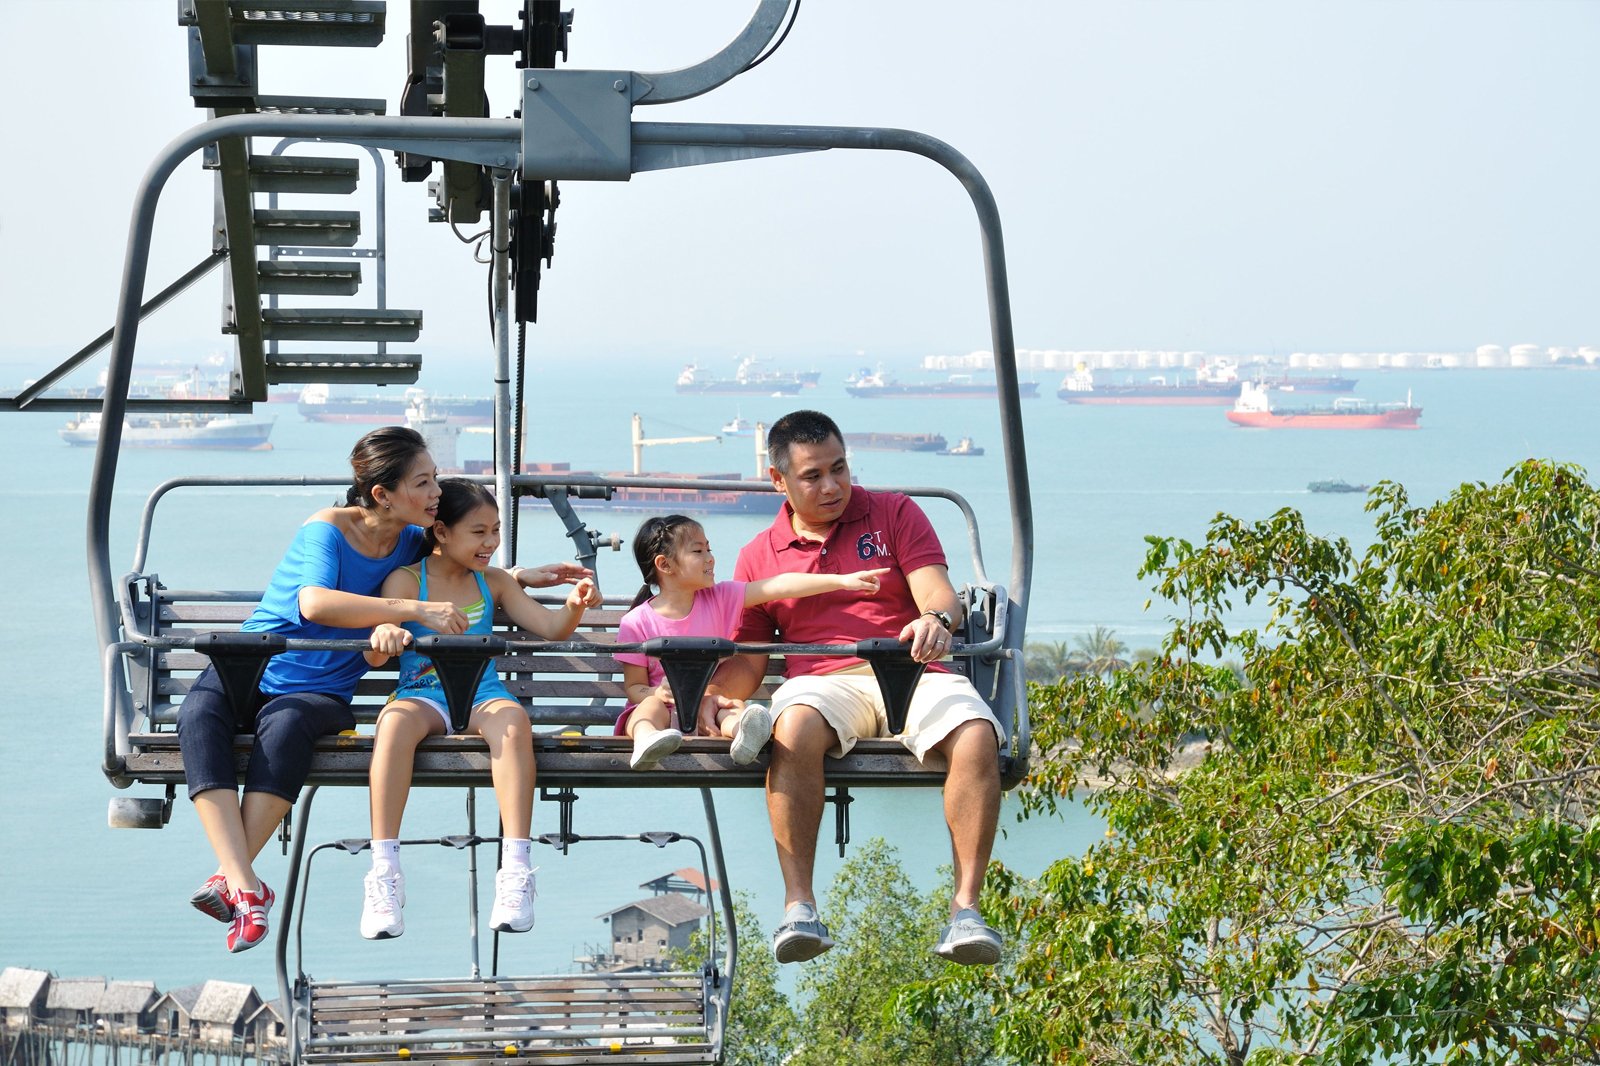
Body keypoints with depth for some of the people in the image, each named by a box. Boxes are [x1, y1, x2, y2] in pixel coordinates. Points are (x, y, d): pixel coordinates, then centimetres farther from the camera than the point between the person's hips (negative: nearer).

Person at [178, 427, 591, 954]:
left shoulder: (412, 544, 7)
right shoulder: (327, 529, -12)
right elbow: (314, 602, -32)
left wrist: (524, 576, 17)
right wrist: (414, 610, -33)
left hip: (320, 693, 3)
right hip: (246, 671, -3)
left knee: (286, 723, -35)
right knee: (198, 714, -36)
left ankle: (233, 876, -40)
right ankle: (245, 886, -46)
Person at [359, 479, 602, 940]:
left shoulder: (493, 583, 15)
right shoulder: (406, 581, 4)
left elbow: (550, 628, 10)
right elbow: (375, 656, -8)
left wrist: (573, 607, -13)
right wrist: (384, 636, -33)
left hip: (482, 697, 2)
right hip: (422, 697, -2)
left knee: (512, 718, -34)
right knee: (395, 721, -38)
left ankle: (516, 872, -38)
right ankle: (384, 874, -39)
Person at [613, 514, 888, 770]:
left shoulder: (720, 599, 7)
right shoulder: (637, 623, -2)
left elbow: (780, 586, -1)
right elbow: (634, 687, 1)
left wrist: (842, 580, -8)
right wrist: (657, 693, -23)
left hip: (710, 711, 2)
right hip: (664, 710, -2)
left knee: (734, 712, -29)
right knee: (651, 706, -34)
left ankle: (742, 732, -64)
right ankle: (646, 739, -67)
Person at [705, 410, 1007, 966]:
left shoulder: (894, 514, 15)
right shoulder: (759, 556, 20)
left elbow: (939, 594, 2)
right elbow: (747, 659, 17)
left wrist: (936, 619, -23)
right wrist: (708, 692, -6)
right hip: (821, 681, 0)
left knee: (975, 735, -33)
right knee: (794, 727, -38)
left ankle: (965, 908, -32)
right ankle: (799, 908, -38)